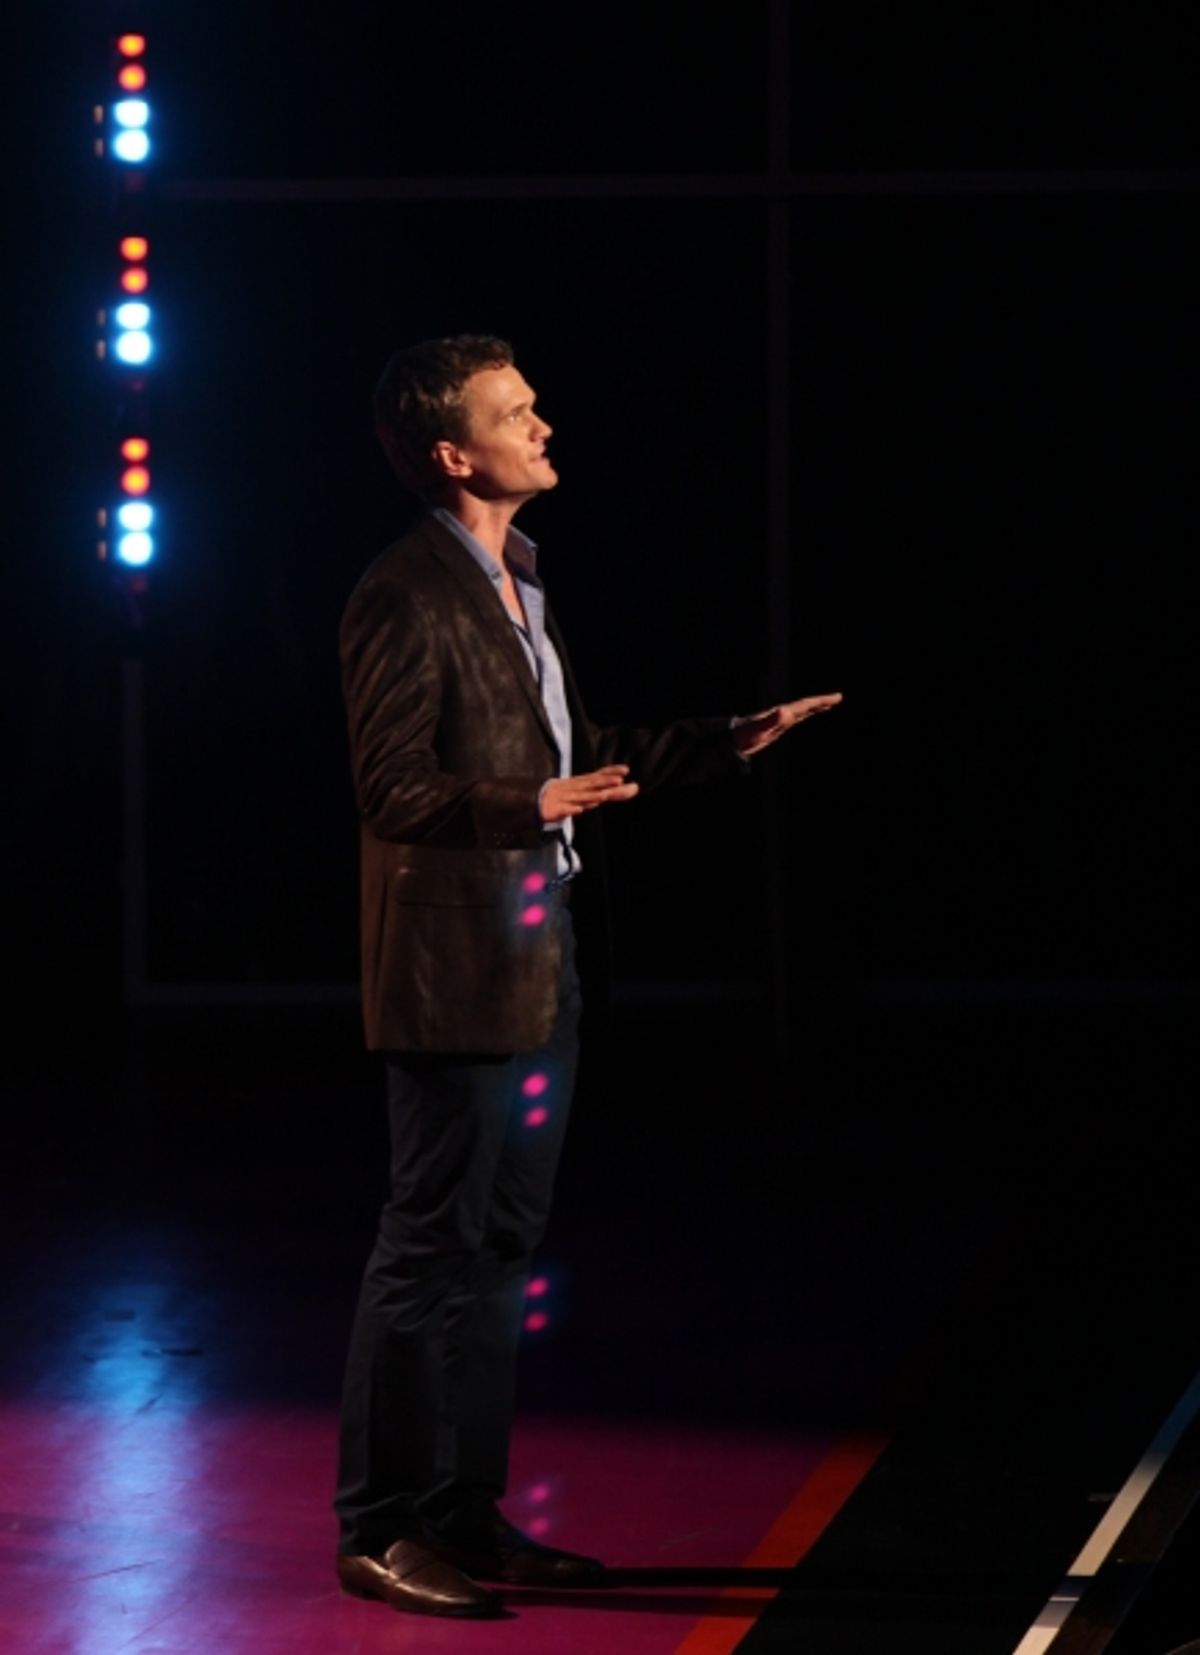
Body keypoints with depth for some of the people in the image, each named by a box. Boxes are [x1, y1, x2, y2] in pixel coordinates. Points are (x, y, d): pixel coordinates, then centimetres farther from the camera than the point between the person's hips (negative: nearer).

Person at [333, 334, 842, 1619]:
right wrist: (529, 809, -31)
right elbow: (392, 788, -18)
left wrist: (728, 744, 16)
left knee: (499, 1249, 13)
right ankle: (382, 1532, 2)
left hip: (538, 971, 9)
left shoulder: (518, 586, 15)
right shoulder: (405, 598, -14)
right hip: (459, 974, -9)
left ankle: (467, 1515, 21)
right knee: (433, 1249, -4)